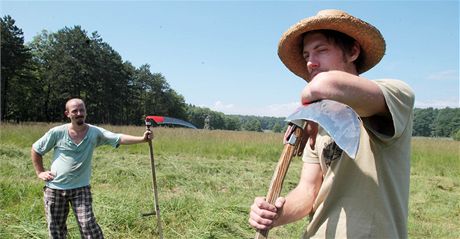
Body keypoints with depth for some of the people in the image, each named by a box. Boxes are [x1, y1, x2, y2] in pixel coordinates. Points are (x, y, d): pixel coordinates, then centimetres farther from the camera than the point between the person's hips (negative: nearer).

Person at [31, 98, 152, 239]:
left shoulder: (95, 132, -9)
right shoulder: (57, 132, -7)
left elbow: (119, 138, -24)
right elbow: (35, 150, 8)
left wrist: (142, 139, -38)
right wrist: (39, 172, 4)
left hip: (80, 188, -1)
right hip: (54, 188, 1)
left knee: (88, 225, -8)